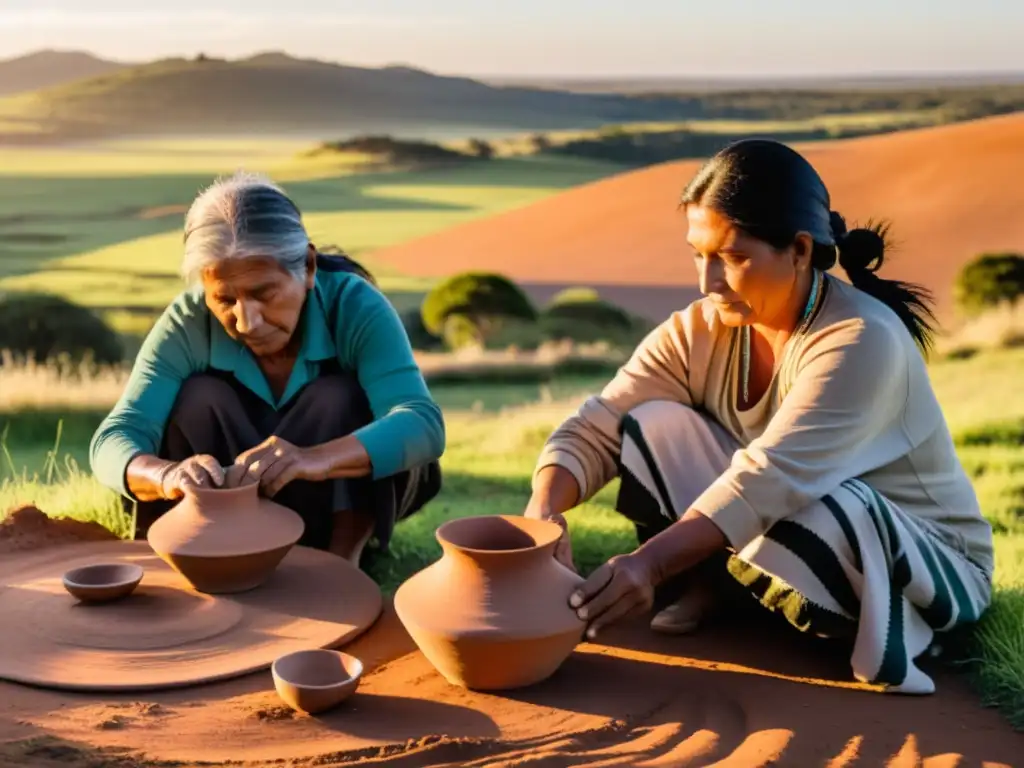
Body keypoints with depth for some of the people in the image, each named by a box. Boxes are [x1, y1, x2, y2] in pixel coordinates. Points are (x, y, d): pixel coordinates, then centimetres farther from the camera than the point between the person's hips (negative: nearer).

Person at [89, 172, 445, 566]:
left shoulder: (354, 305, -26)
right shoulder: (187, 322, -21)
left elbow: (422, 424, -40)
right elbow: (113, 441, -28)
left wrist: (318, 459, -59)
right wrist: (168, 474, -53)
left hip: (346, 500, -1)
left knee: (337, 398, -29)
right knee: (198, 398, -25)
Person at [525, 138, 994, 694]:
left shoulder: (862, 340, -29)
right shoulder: (699, 331, -10)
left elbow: (771, 477, -39)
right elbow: (595, 429, -14)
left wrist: (651, 562, -47)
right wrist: (543, 512, -34)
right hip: (774, 529, 5)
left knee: (831, 513, -40)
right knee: (652, 427, -14)